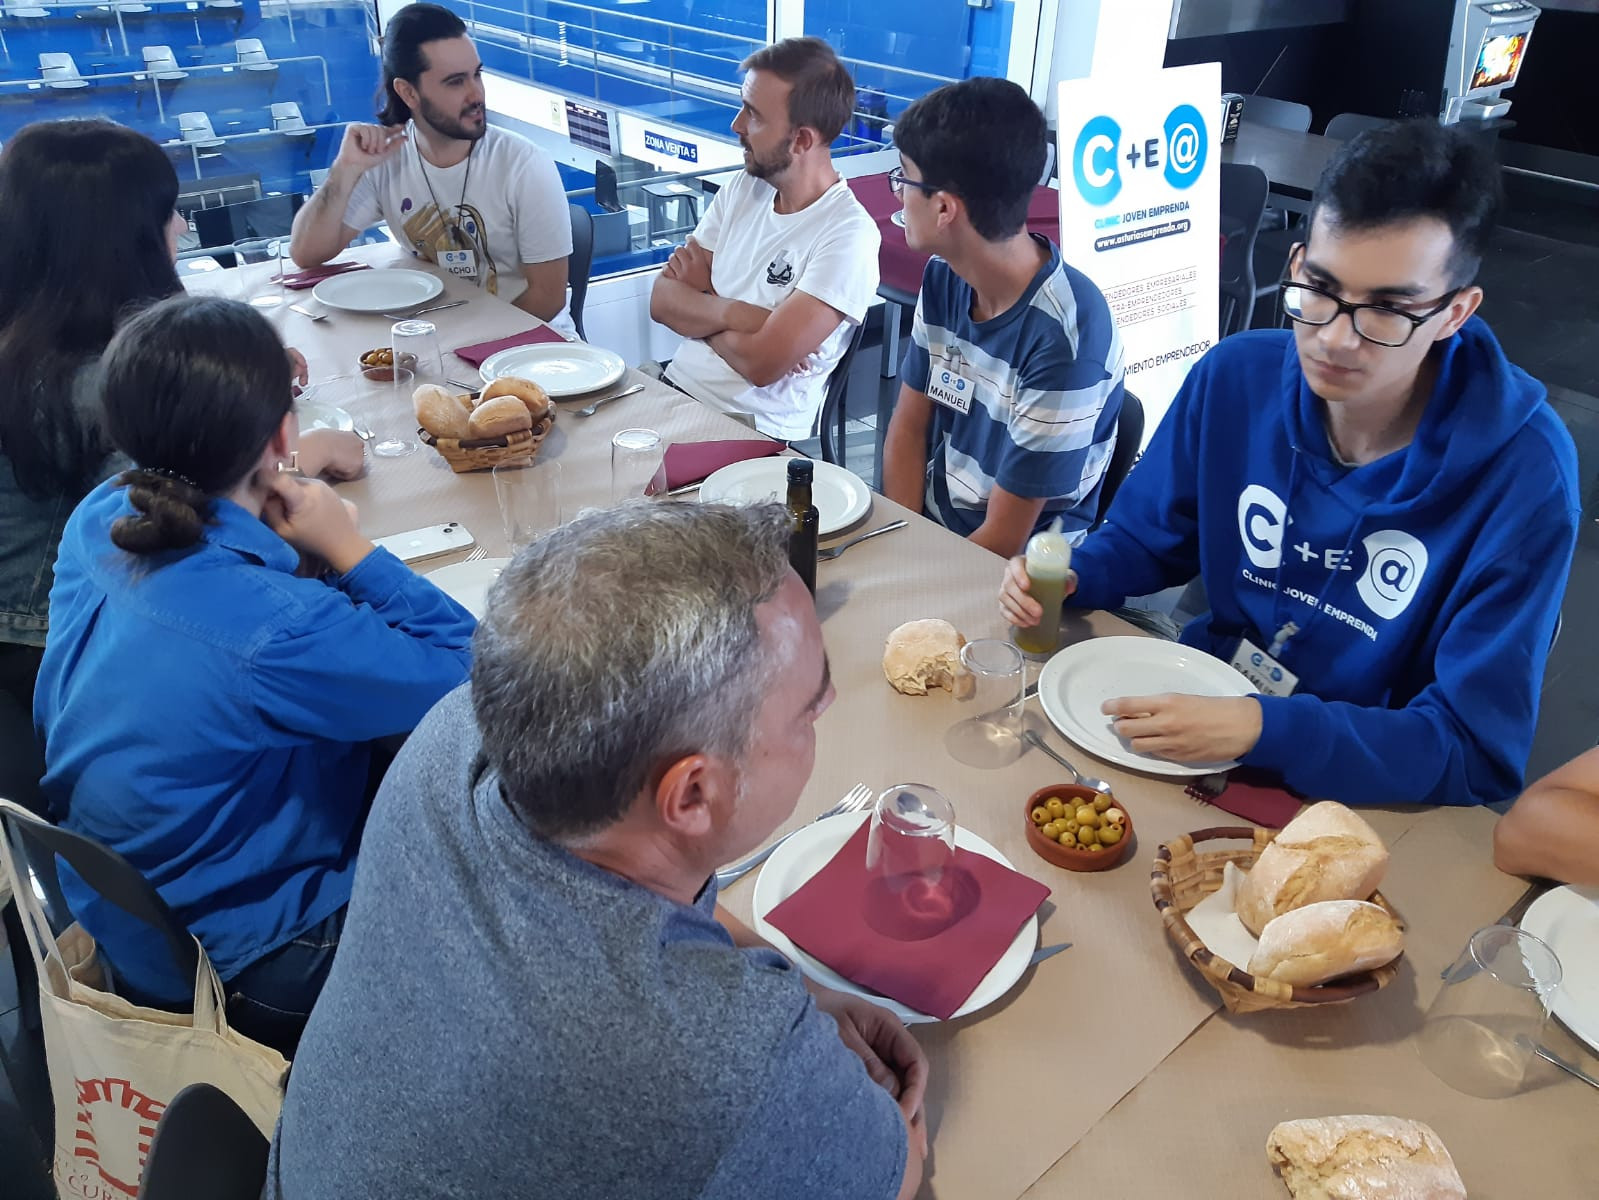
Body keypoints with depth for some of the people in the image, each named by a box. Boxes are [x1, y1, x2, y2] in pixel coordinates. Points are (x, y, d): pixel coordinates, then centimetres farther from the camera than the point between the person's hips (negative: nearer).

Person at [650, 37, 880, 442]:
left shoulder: (848, 236, -17)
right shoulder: (741, 189, 6)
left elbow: (763, 362, -22)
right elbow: (662, 300, 1)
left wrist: (702, 298, -4)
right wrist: (733, 313, -17)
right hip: (674, 388, 7)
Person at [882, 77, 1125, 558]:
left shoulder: (1063, 337, -23)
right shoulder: (944, 278, -1)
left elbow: (1003, 541, -19)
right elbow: (908, 428, 5)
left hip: (1015, 573, -6)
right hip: (928, 526, 6)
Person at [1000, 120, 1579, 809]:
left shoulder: (1520, 474, -19)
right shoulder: (1235, 377, -8)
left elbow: (1478, 753, -18)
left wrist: (1262, 727, -32)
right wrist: (1070, 577, -14)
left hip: (1365, 796, -2)